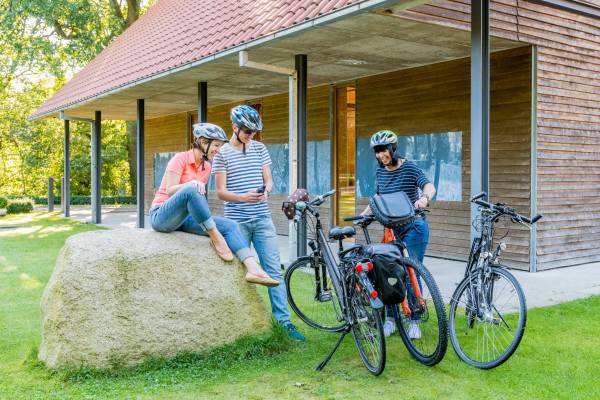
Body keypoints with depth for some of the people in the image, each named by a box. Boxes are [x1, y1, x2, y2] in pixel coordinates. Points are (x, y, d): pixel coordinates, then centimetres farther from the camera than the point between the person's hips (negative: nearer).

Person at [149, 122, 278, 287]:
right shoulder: (180, 158, -8)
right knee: (190, 190, -37)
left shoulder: (206, 168, 12)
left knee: (230, 225, -16)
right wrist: (191, 184, -30)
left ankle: (253, 269, -33)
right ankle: (216, 238, -29)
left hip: (184, 218, 6)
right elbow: (169, 191, -15)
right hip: (162, 216, -6)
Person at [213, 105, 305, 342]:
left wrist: (266, 191, -12)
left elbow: (268, 180, 11)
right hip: (237, 221, -3)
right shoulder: (223, 153, -1)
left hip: (262, 218, 3)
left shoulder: (259, 149, 9)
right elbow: (221, 192, -4)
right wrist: (244, 197, -22)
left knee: (273, 269, 0)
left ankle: (284, 320, 3)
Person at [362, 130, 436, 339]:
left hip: (413, 227, -5)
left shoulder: (410, 168, -11)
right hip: (391, 228, 5)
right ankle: (390, 319, 16)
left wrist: (424, 198, -48)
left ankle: (414, 322, 8)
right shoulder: (380, 172, 5)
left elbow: (430, 187, -27)